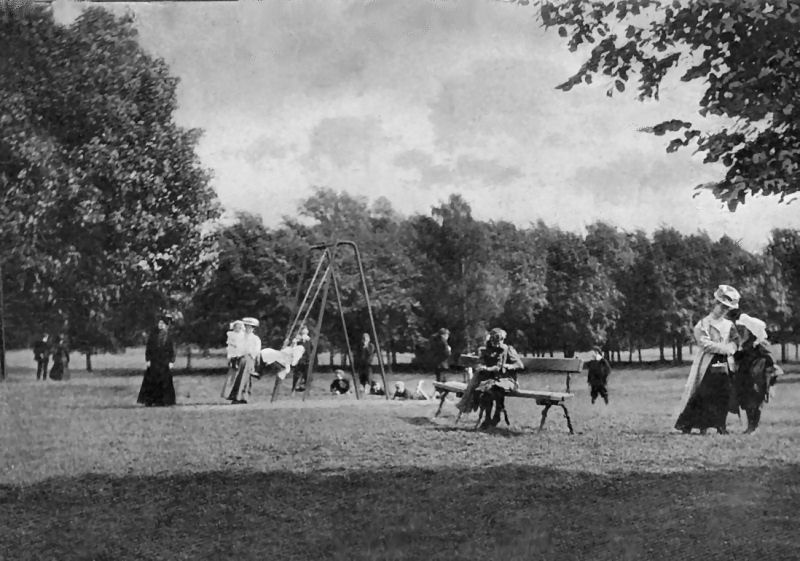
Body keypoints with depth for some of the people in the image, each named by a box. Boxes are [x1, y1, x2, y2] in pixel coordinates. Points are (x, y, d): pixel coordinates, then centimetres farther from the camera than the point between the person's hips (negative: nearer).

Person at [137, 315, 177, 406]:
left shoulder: (169, 336, 3)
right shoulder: (153, 334, 4)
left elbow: (172, 349, 3)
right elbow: (148, 347, 4)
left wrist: (171, 361, -5)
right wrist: (147, 359, -3)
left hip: (165, 362, 0)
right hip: (154, 361, 0)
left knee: (164, 381, -1)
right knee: (151, 381, -2)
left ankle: (161, 401, 5)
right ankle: (148, 401, 0)